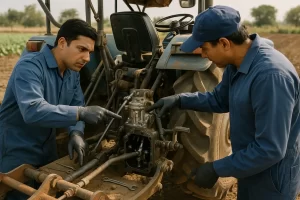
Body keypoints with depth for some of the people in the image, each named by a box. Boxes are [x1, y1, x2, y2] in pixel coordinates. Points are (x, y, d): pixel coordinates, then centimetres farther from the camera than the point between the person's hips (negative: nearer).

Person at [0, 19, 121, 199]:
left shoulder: (73, 71, 1)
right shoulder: (30, 66, -25)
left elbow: (77, 105, -1)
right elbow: (32, 110, -39)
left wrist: (76, 133, -21)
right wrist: (81, 113, -44)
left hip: (47, 151, 8)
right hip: (17, 153, -7)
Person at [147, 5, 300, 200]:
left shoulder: (270, 74, -33)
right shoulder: (237, 63, -4)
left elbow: (271, 149, -31)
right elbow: (219, 100, 13)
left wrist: (217, 169, -24)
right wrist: (180, 100, 1)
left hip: (272, 178, -8)